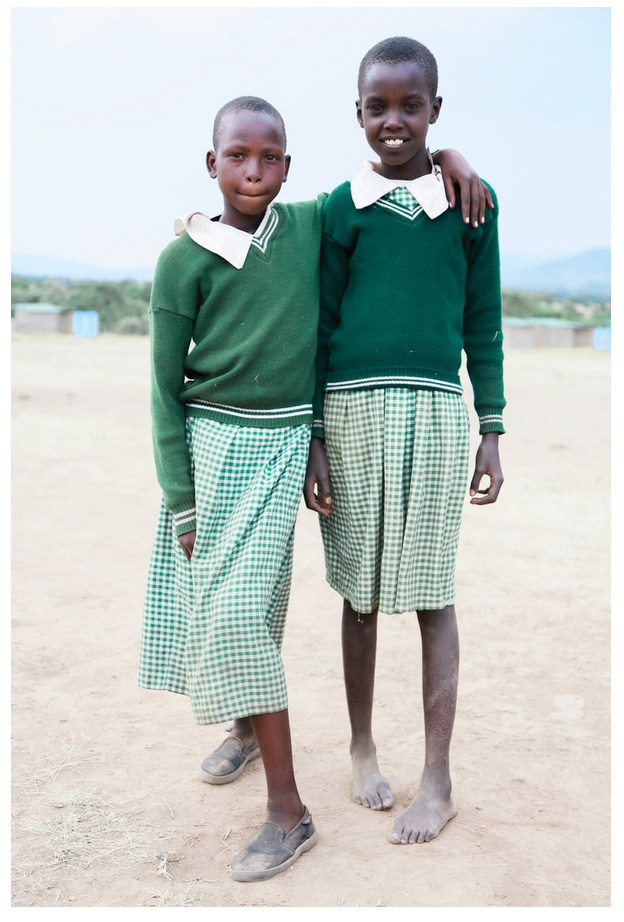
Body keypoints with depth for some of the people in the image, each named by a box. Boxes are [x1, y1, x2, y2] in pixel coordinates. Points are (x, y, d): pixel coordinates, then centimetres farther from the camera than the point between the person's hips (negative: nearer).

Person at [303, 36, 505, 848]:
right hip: (352, 412, 1)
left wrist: (492, 430, 4)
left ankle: (438, 781, 14)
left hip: (437, 414, -1)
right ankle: (363, 746, 28)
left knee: (432, 597, 3)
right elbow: (322, 327, 6)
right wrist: (314, 439, 1)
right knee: (359, 591, 10)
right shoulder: (340, 208, 5)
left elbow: (483, 323, 8)